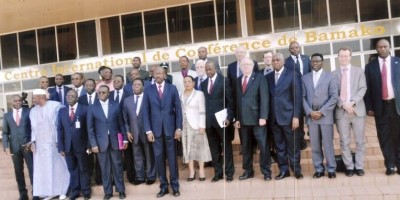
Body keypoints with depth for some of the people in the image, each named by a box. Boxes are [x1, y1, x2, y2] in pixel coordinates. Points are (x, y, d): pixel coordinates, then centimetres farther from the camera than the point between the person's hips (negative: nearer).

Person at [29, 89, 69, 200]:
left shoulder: (56, 106, -8)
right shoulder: (33, 111, 10)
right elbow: (33, 128, 12)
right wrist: (33, 142, 1)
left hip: (55, 143, -5)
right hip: (40, 144, 5)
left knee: (59, 166, 3)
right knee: (44, 168, 7)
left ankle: (62, 191, 16)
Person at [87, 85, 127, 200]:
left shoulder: (116, 106, 4)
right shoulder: (92, 108, 3)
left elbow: (121, 124, 6)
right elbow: (90, 128, 1)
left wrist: (124, 139, 3)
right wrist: (93, 144, -5)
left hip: (115, 141, 0)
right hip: (101, 142, 0)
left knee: (118, 167, 7)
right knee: (105, 169, 7)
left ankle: (121, 190, 19)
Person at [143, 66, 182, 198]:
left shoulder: (172, 88, 3)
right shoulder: (148, 90, 5)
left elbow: (178, 109, 2)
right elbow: (146, 111, 2)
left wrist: (178, 128, -4)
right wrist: (148, 130, -5)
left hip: (170, 128, -1)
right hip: (155, 129, 1)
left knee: (172, 158, 7)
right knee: (159, 158, 6)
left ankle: (175, 186, 18)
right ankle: (163, 186, 18)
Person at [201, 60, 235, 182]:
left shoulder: (223, 81, -3)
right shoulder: (203, 83, 11)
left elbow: (230, 101, -5)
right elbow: (204, 102, 9)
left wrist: (229, 117, -13)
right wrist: (204, 120, 3)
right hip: (209, 120, 4)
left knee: (226, 147, 6)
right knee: (214, 149, 9)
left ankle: (229, 173, 16)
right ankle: (218, 173, 19)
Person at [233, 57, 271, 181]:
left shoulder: (260, 78, 0)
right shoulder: (238, 80, 13)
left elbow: (264, 98, -7)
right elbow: (236, 100, 10)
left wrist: (263, 117, -15)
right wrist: (236, 118, 5)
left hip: (257, 118, -4)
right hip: (242, 119, 4)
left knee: (263, 145, 1)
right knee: (245, 147, 11)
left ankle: (266, 171, 13)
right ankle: (248, 171, 22)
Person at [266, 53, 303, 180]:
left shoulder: (293, 74, -1)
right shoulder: (268, 77, 11)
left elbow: (297, 97, -6)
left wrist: (296, 116, -12)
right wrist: (267, 116, 0)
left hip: (289, 116, -4)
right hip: (274, 117, 4)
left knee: (293, 146, 6)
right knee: (279, 146, 10)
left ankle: (296, 170, 20)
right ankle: (283, 170, 21)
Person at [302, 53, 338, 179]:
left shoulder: (329, 76, 5)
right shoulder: (305, 78, 12)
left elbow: (334, 97, -3)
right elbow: (303, 97, 7)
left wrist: (322, 112, -11)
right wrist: (310, 112, -7)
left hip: (326, 116, -2)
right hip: (311, 116, 2)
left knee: (328, 144, 1)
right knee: (315, 145, 5)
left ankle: (331, 169, 13)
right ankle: (319, 169, 15)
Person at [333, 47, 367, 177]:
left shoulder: (359, 71, 9)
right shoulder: (333, 74, 6)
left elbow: (363, 89, -1)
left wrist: (352, 102, -15)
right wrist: (343, 104, -14)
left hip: (357, 110, 1)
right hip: (341, 111, -1)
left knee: (360, 141, 6)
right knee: (345, 142, 5)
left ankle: (359, 166, 17)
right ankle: (349, 166, 16)